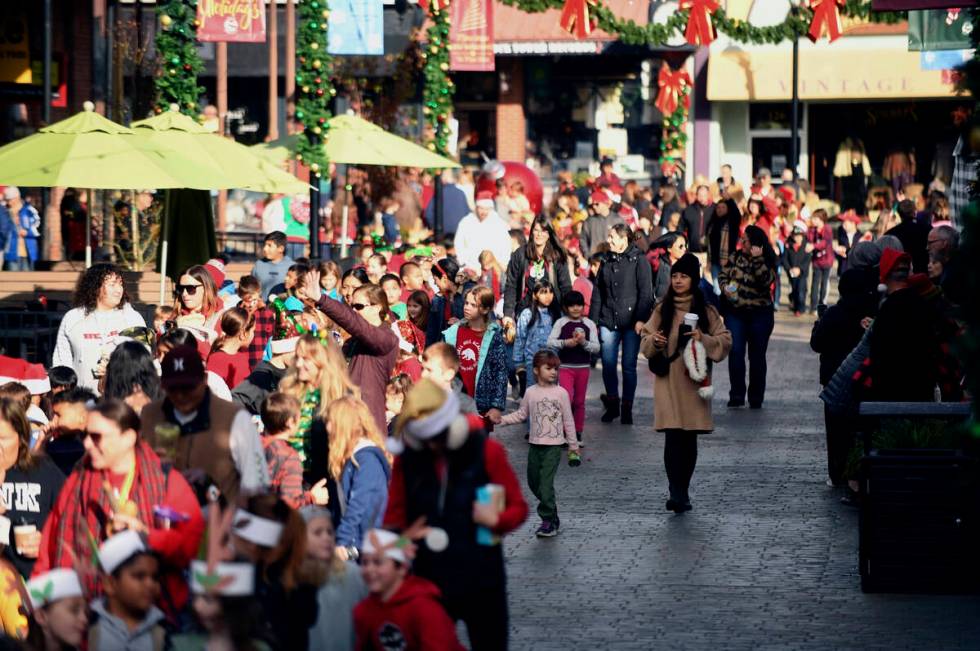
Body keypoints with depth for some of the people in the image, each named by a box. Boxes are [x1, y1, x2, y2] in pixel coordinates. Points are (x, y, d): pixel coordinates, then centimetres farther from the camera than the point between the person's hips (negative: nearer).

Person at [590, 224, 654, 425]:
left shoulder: (639, 261, -2)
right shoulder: (607, 262, 13)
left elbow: (646, 293, -7)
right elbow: (597, 294, 15)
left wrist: (641, 319, -14)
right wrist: (593, 321, 10)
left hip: (631, 323, -4)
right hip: (608, 321, 4)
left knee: (629, 366, -1)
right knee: (608, 365, 0)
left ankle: (627, 408, 9)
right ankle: (612, 404, 15)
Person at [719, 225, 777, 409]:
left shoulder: (767, 262, -3)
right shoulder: (735, 257, 7)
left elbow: (766, 280, -20)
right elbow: (724, 276, 11)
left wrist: (757, 259, -27)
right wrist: (726, 288, -9)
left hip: (760, 315, -2)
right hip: (735, 313, 2)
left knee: (757, 355, 5)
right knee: (735, 352, -9)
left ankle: (756, 398, 15)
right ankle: (737, 395, -5)